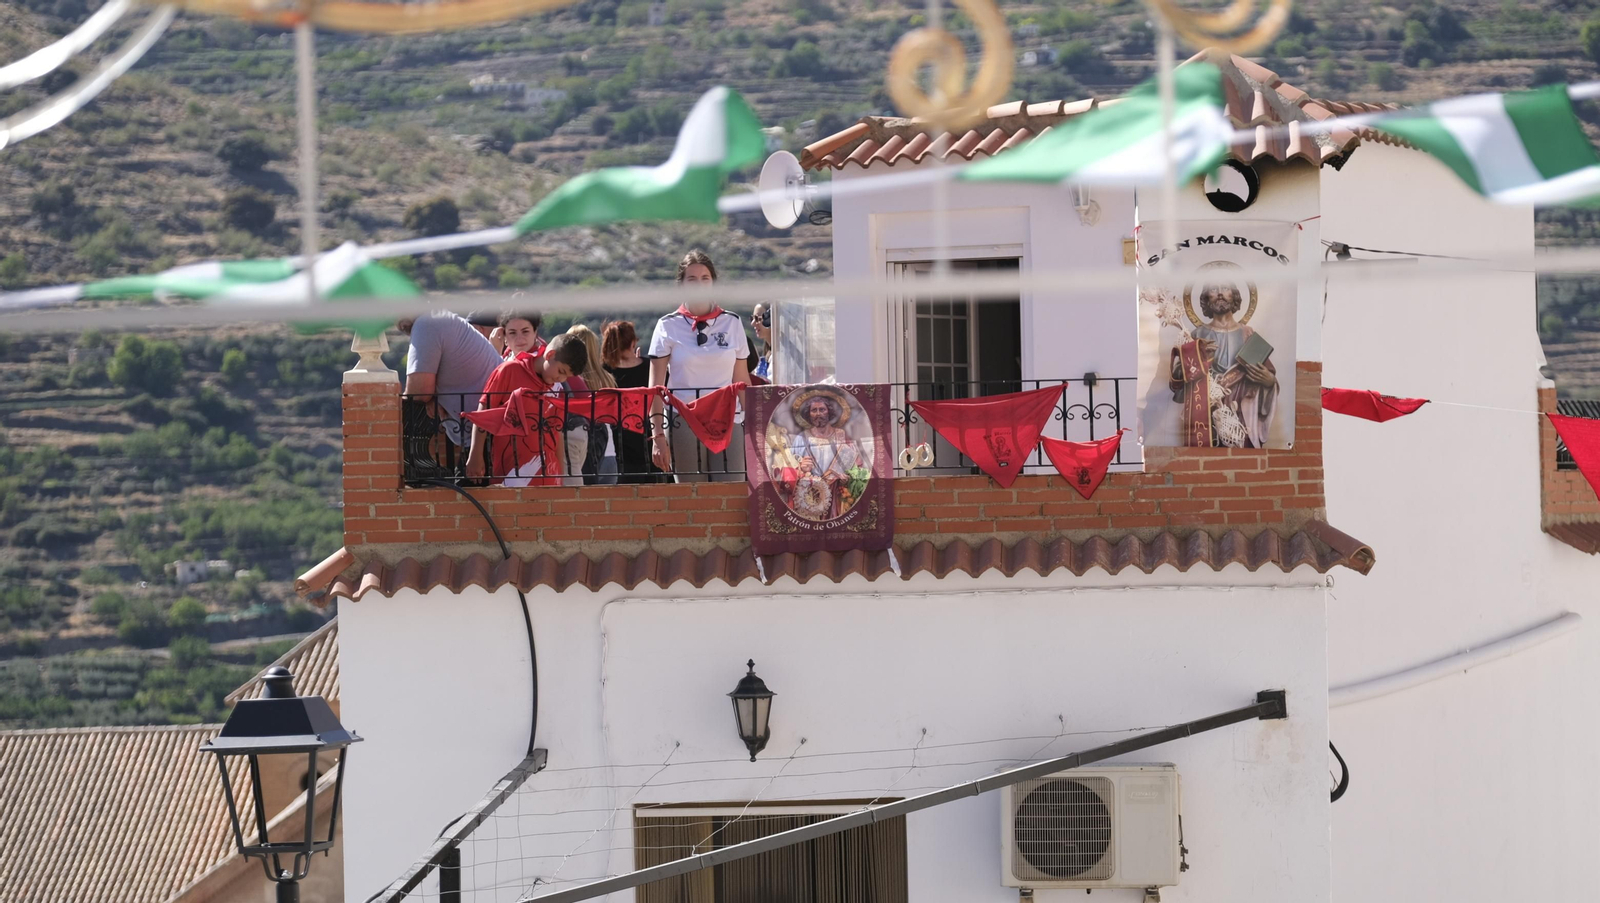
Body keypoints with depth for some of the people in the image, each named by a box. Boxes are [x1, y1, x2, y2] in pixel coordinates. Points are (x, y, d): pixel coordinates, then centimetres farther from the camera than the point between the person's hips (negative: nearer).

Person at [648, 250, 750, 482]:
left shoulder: (732, 323, 9)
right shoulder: (668, 326, 4)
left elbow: (742, 382, 13)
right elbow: (656, 388, 2)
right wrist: (657, 435, -6)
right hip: (683, 425, -1)